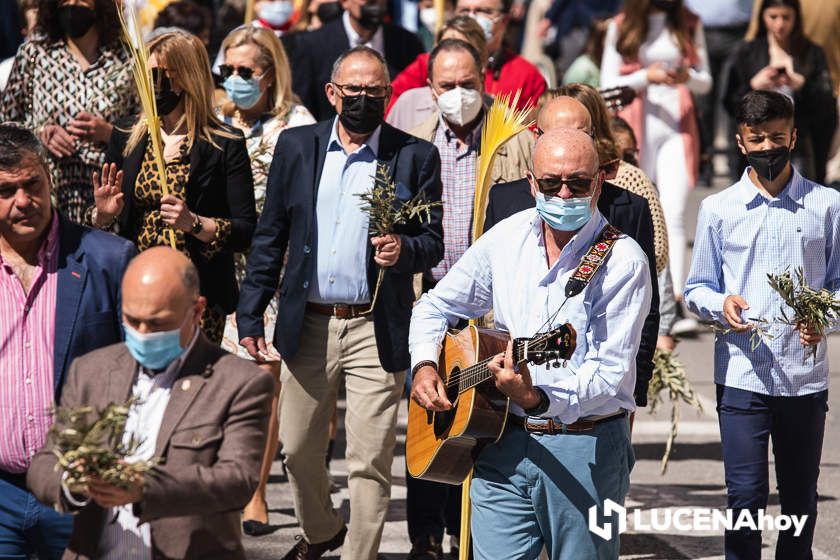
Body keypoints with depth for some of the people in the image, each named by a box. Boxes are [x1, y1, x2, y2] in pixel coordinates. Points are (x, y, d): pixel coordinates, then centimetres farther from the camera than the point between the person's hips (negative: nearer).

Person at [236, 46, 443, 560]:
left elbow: (433, 243, 1)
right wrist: (250, 315, 4)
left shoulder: (416, 157, 0)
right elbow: (270, 237, 9)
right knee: (299, 449, 15)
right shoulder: (297, 146, 6)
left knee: (370, 461, -4)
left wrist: (404, 249, -22)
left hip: (377, 332, -3)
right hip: (308, 325, 3)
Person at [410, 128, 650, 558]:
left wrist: (538, 400, -34)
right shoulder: (506, 238, 5)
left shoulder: (623, 262, -11)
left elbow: (610, 373, -18)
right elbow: (436, 306, 18)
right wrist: (424, 366, 0)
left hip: (586, 448, -3)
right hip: (503, 444, 4)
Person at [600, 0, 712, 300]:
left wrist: (687, 77, -10)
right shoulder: (622, 27, 4)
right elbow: (608, 84, 1)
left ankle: (676, 300, -15)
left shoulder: (689, 25, 10)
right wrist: (646, 76, -15)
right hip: (636, 127, -1)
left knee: (675, 214, -10)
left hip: (678, 127, 1)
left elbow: (705, 82, 13)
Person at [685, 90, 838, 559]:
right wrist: (723, 304, -11)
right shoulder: (719, 209, 6)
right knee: (746, 495, -5)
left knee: (800, 499, 9)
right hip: (741, 374, -1)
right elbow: (697, 289, 11)